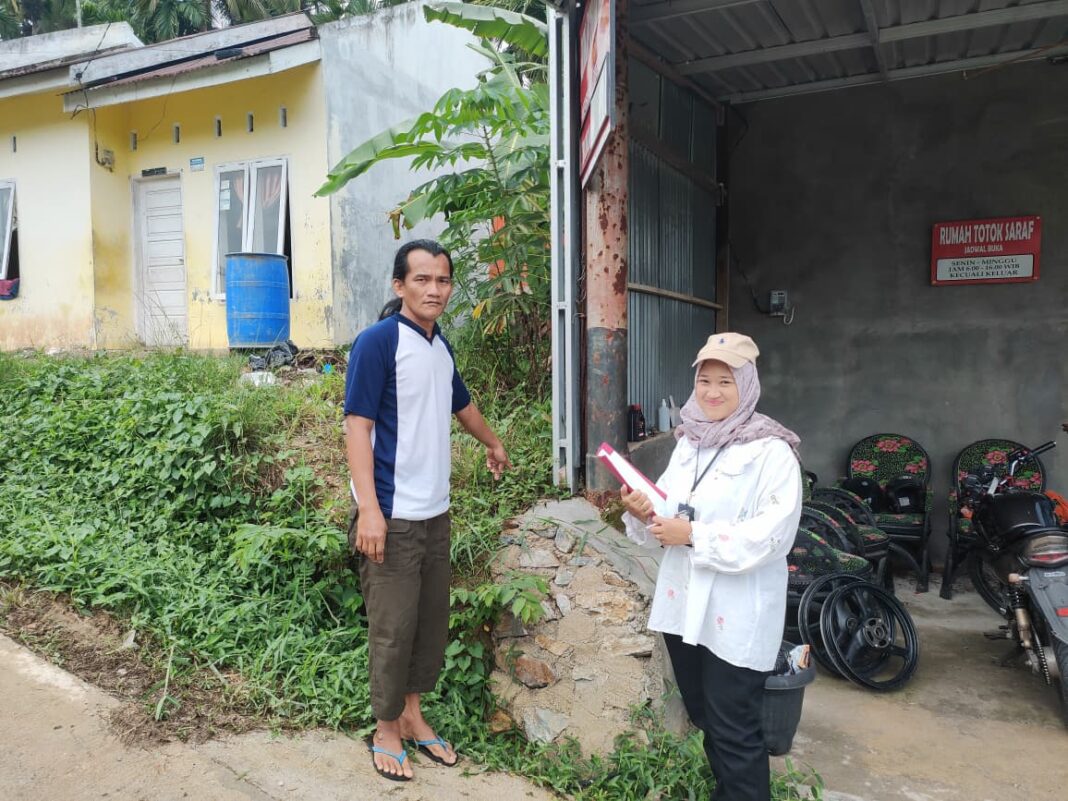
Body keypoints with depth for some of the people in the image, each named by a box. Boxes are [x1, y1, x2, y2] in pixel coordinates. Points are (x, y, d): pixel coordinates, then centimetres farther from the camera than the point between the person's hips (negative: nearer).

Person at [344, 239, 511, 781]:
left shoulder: (440, 346, 11)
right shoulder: (378, 341, -11)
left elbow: (461, 404, 29)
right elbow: (357, 424, -16)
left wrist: (493, 444, 43)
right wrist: (368, 508, -24)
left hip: (435, 513, 7)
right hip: (392, 516, -7)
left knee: (432, 620, 15)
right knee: (393, 628, 3)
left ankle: (412, 716, 34)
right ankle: (386, 730, 24)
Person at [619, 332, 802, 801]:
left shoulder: (771, 451, -13)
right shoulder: (687, 442, 8)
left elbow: (773, 534, -21)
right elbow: (670, 516, 12)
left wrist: (694, 536, -24)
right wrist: (643, 512, -11)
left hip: (738, 615, -7)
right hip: (684, 603, 7)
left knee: (734, 733, 4)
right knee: (705, 721, 23)